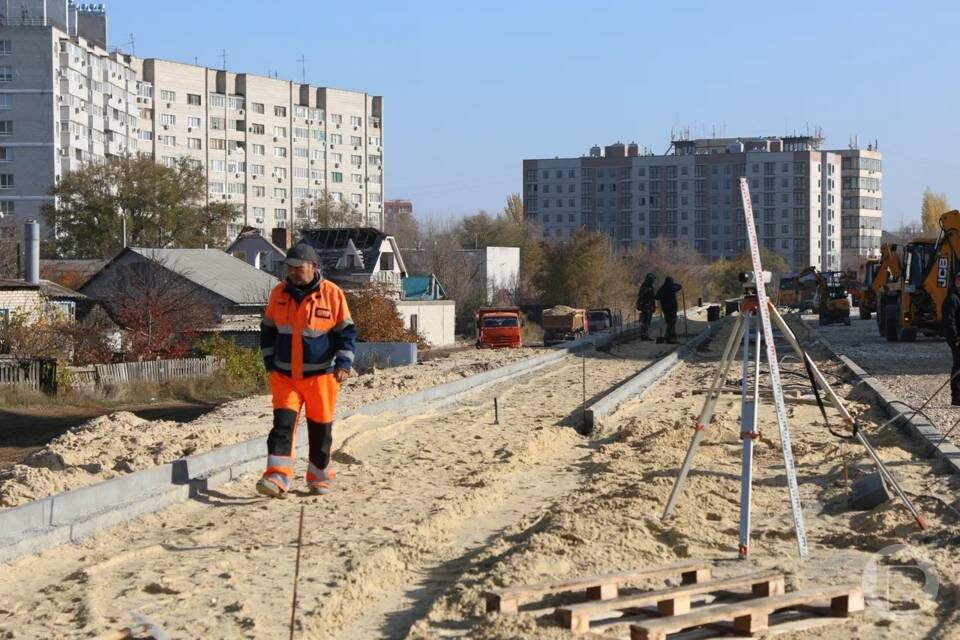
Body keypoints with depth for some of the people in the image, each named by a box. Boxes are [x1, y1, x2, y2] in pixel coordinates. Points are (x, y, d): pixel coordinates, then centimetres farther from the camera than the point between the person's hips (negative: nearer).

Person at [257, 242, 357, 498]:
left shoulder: (332, 294, -7)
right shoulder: (278, 294, 3)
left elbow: (346, 332, -2)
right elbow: (268, 330, 14)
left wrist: (343, 363, -12)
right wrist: (270, 362, 8)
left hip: (320, 375, -2)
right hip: (284, 375, 2)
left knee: (320, 427, 8)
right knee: (283, 422, -10)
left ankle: (320, 476, 24)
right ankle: (277, 478, -16)